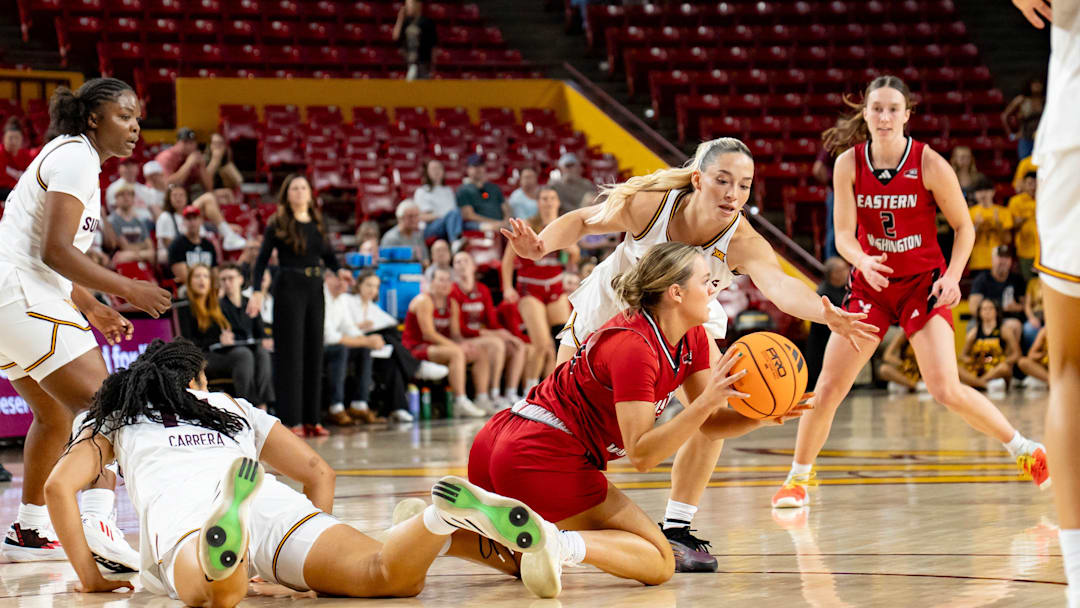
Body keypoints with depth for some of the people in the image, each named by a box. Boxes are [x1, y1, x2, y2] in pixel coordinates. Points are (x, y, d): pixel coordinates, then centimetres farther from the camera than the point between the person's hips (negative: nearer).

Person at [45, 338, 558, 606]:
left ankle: (223, 541, -72)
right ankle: (444, 522, -49)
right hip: (274, 504, 2)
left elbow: (58, 485, 18)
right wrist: (319, 563, 34)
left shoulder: (116, 422, 35)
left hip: (180, 515, -2)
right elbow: (318, 472, 34)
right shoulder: (231, 408, 41)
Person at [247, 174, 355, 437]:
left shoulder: (317, 223, 13)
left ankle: (311, 419, 11)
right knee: (290, 353, -5)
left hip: (315, 289, 6)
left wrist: (340, 270, -9)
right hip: (289, 288, -5)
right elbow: (262, 260, -5)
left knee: (314, 353, 6)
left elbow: (329, 256, 13)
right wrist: (257, 292, -16)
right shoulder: (278, 224, -2)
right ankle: (291, 420, -3)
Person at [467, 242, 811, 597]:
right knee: (659, 563, -7)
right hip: (542, 461, -10)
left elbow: (710, 423, 8)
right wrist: (706, 401, -33)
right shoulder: (634, 348, -22)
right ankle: (562, 543, -26)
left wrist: (761, 417, -11)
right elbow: (641, 454, -26)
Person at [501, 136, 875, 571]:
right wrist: (542, 244, -36)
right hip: (612, 305, 0)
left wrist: (824, 314, -77)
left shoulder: (743, 243, -36)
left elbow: (777, 283, -56)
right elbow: (582, 221, -16)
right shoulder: (649, 204, -34)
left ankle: (675, 530, -9)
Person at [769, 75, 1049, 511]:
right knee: (828, 386, -3)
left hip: (924, 283, -3)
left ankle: (1024, 450, 5)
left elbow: (964, 226, -3)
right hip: (871, 282, 3)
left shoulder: (930, 165, -14)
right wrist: (862, 261, -29)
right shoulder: (848, 164, -8)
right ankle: (798, 478, 16)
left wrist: (953, 276, -16)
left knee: (946, 391, -15)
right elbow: (843, 234, -8)